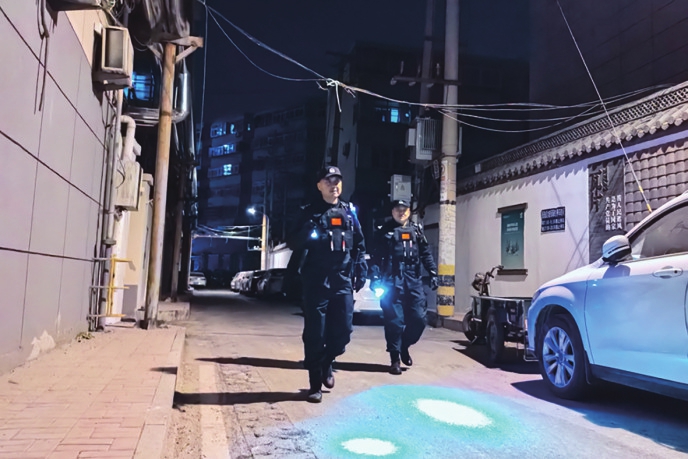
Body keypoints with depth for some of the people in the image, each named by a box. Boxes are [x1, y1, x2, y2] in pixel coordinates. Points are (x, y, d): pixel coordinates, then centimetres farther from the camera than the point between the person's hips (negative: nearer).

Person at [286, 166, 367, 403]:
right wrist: (307, 233, -18)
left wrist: (361, 271, 7)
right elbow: (293, 243, 2)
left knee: (343, 329, 0)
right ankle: (315, 383, 12)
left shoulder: (349, 212, 13)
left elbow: (359, 245, 16)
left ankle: (327, 362, 29)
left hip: (342, 281, 3)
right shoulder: (309, 212, 5)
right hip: (316, 281, -2)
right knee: (315, 333, -1)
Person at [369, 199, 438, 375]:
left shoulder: (417, 231, 16)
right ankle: (395, 359, 8)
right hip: (392, 282, -3)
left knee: (419, 319, -1)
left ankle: (404, 346, 25)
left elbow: (426, 254, 13)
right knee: (394, 321, -3)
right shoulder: (383, 232, 5)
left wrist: (433, 273, 1)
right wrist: (375, 280, -10)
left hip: (413, 281, 3)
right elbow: (376, 257, -1)